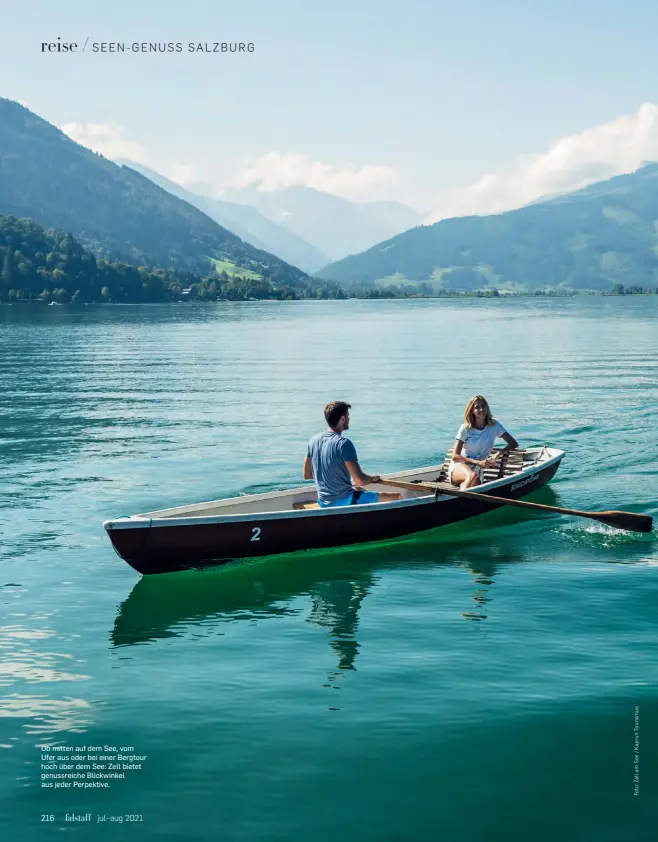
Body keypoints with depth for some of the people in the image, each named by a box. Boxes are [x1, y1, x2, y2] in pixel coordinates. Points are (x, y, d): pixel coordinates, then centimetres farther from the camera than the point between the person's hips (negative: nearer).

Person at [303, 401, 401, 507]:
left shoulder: (314, 440, 2)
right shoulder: (344, 443, -20)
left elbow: (306, 475, 11)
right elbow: (360, 480, -24)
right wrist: (372, 479, -3)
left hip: (323, 502, 9)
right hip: (343, 503, -9)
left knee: (358, 489, 39)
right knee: (397, 498, -2)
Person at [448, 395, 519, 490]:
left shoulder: (494, 426, 1)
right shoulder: (465, 428, -4)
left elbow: (514, 444, -2)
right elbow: (455, 456, -8)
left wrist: (497, 455, -19)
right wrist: (478, 462, -21)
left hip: (477, 470, 2)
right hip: (459, 467, -2)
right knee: (473, 476, -38)